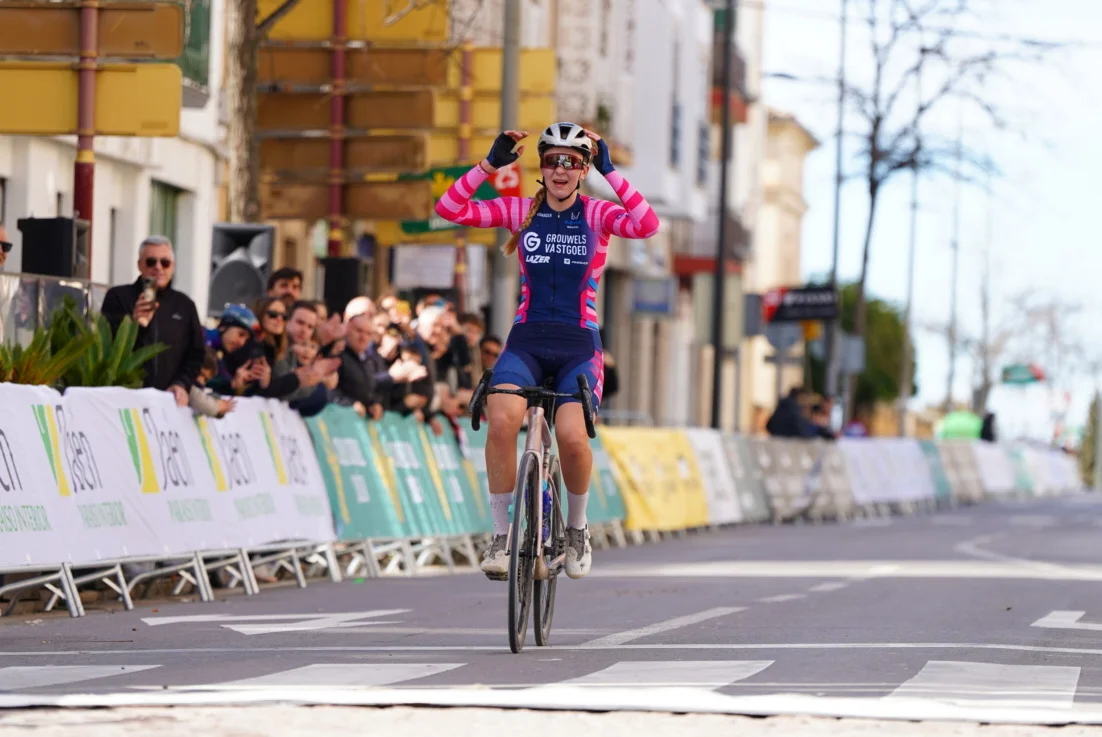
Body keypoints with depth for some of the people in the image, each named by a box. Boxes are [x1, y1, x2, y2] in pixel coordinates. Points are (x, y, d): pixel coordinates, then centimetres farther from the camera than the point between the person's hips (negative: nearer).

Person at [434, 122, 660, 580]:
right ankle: (502, 534, -14)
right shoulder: (520, 211, 6)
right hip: (527, 340, 1)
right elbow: (450, 209, -6)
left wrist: (610, 172, -18)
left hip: (579, 346, -1)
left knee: (572, 435, -25)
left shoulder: (597, 215, 2)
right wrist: (491, 163, -13)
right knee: (501, 420, -29)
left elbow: (646, 225, -19)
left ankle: (576, 528, 5)